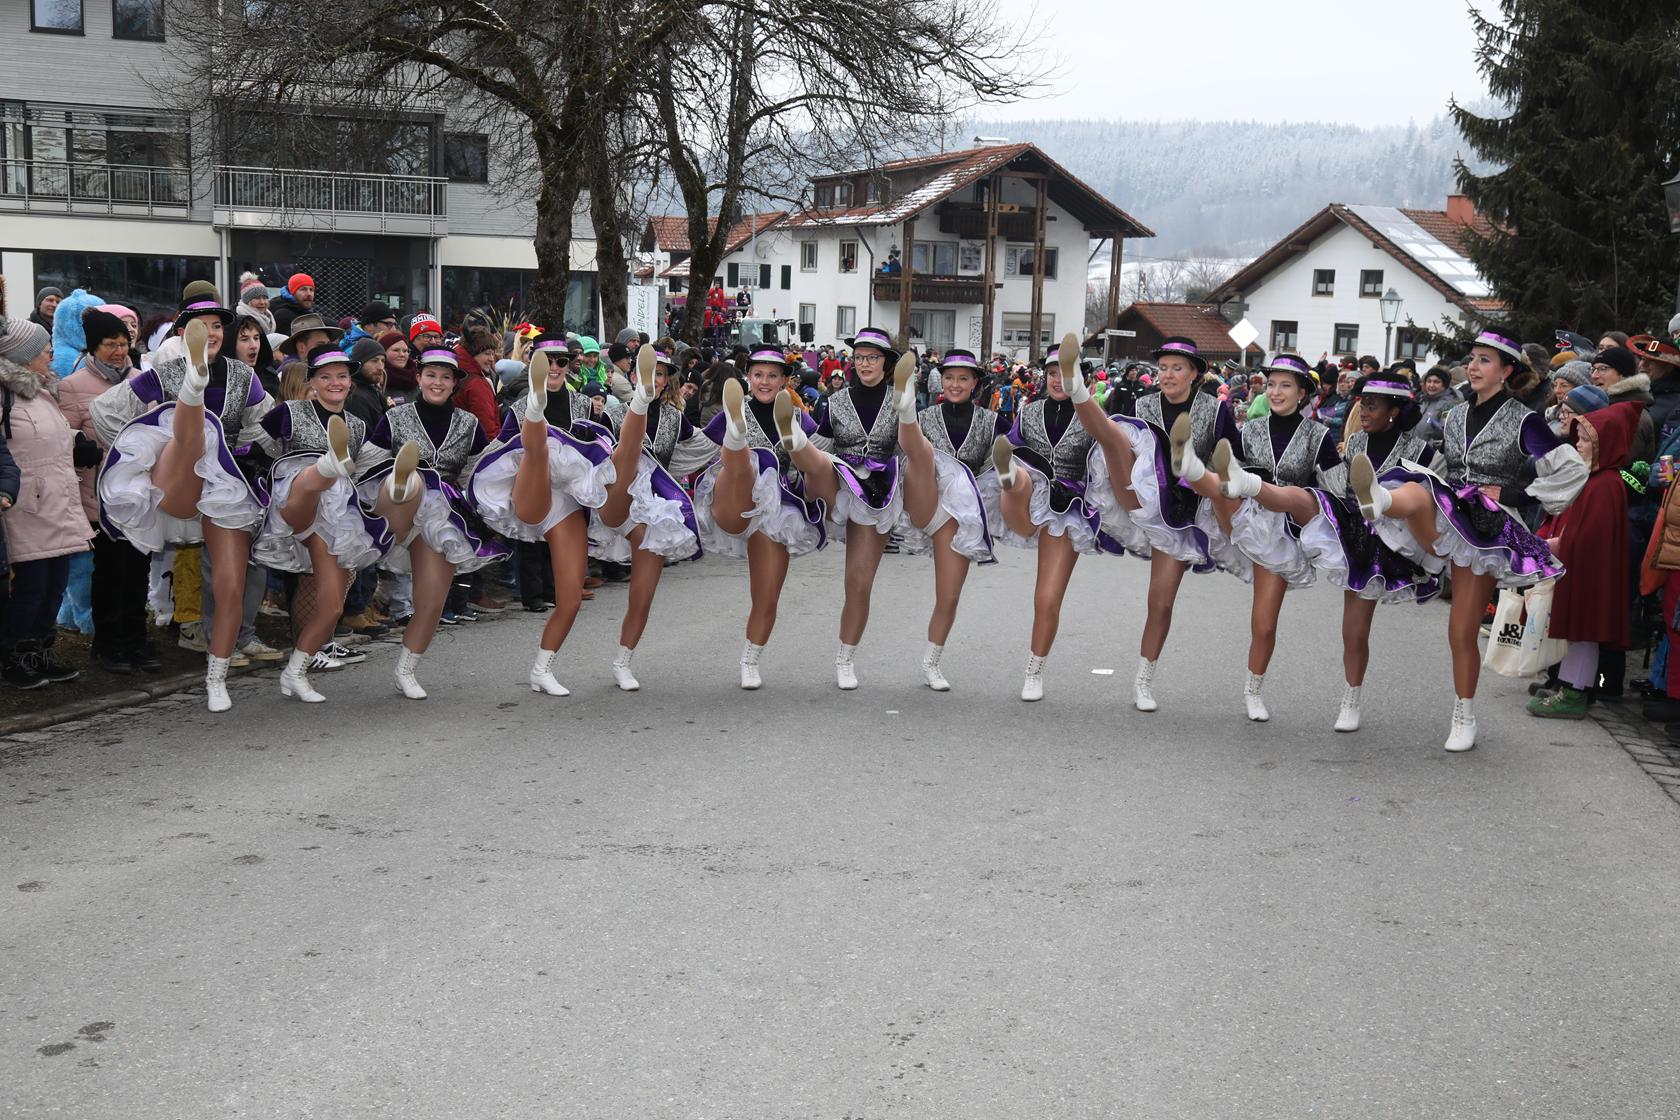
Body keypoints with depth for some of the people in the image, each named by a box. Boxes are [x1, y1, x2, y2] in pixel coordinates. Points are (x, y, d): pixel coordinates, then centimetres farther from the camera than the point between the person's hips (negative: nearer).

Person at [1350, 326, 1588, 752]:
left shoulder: (1523, 421, -1)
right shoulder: (1455, 418, 14)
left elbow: (1573, 469, -6)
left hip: (1486, 528, -3)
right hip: (1444, 519, 3)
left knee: (1462, 632, -3)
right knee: (1415, 491, -35)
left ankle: (1464, 719, 10)